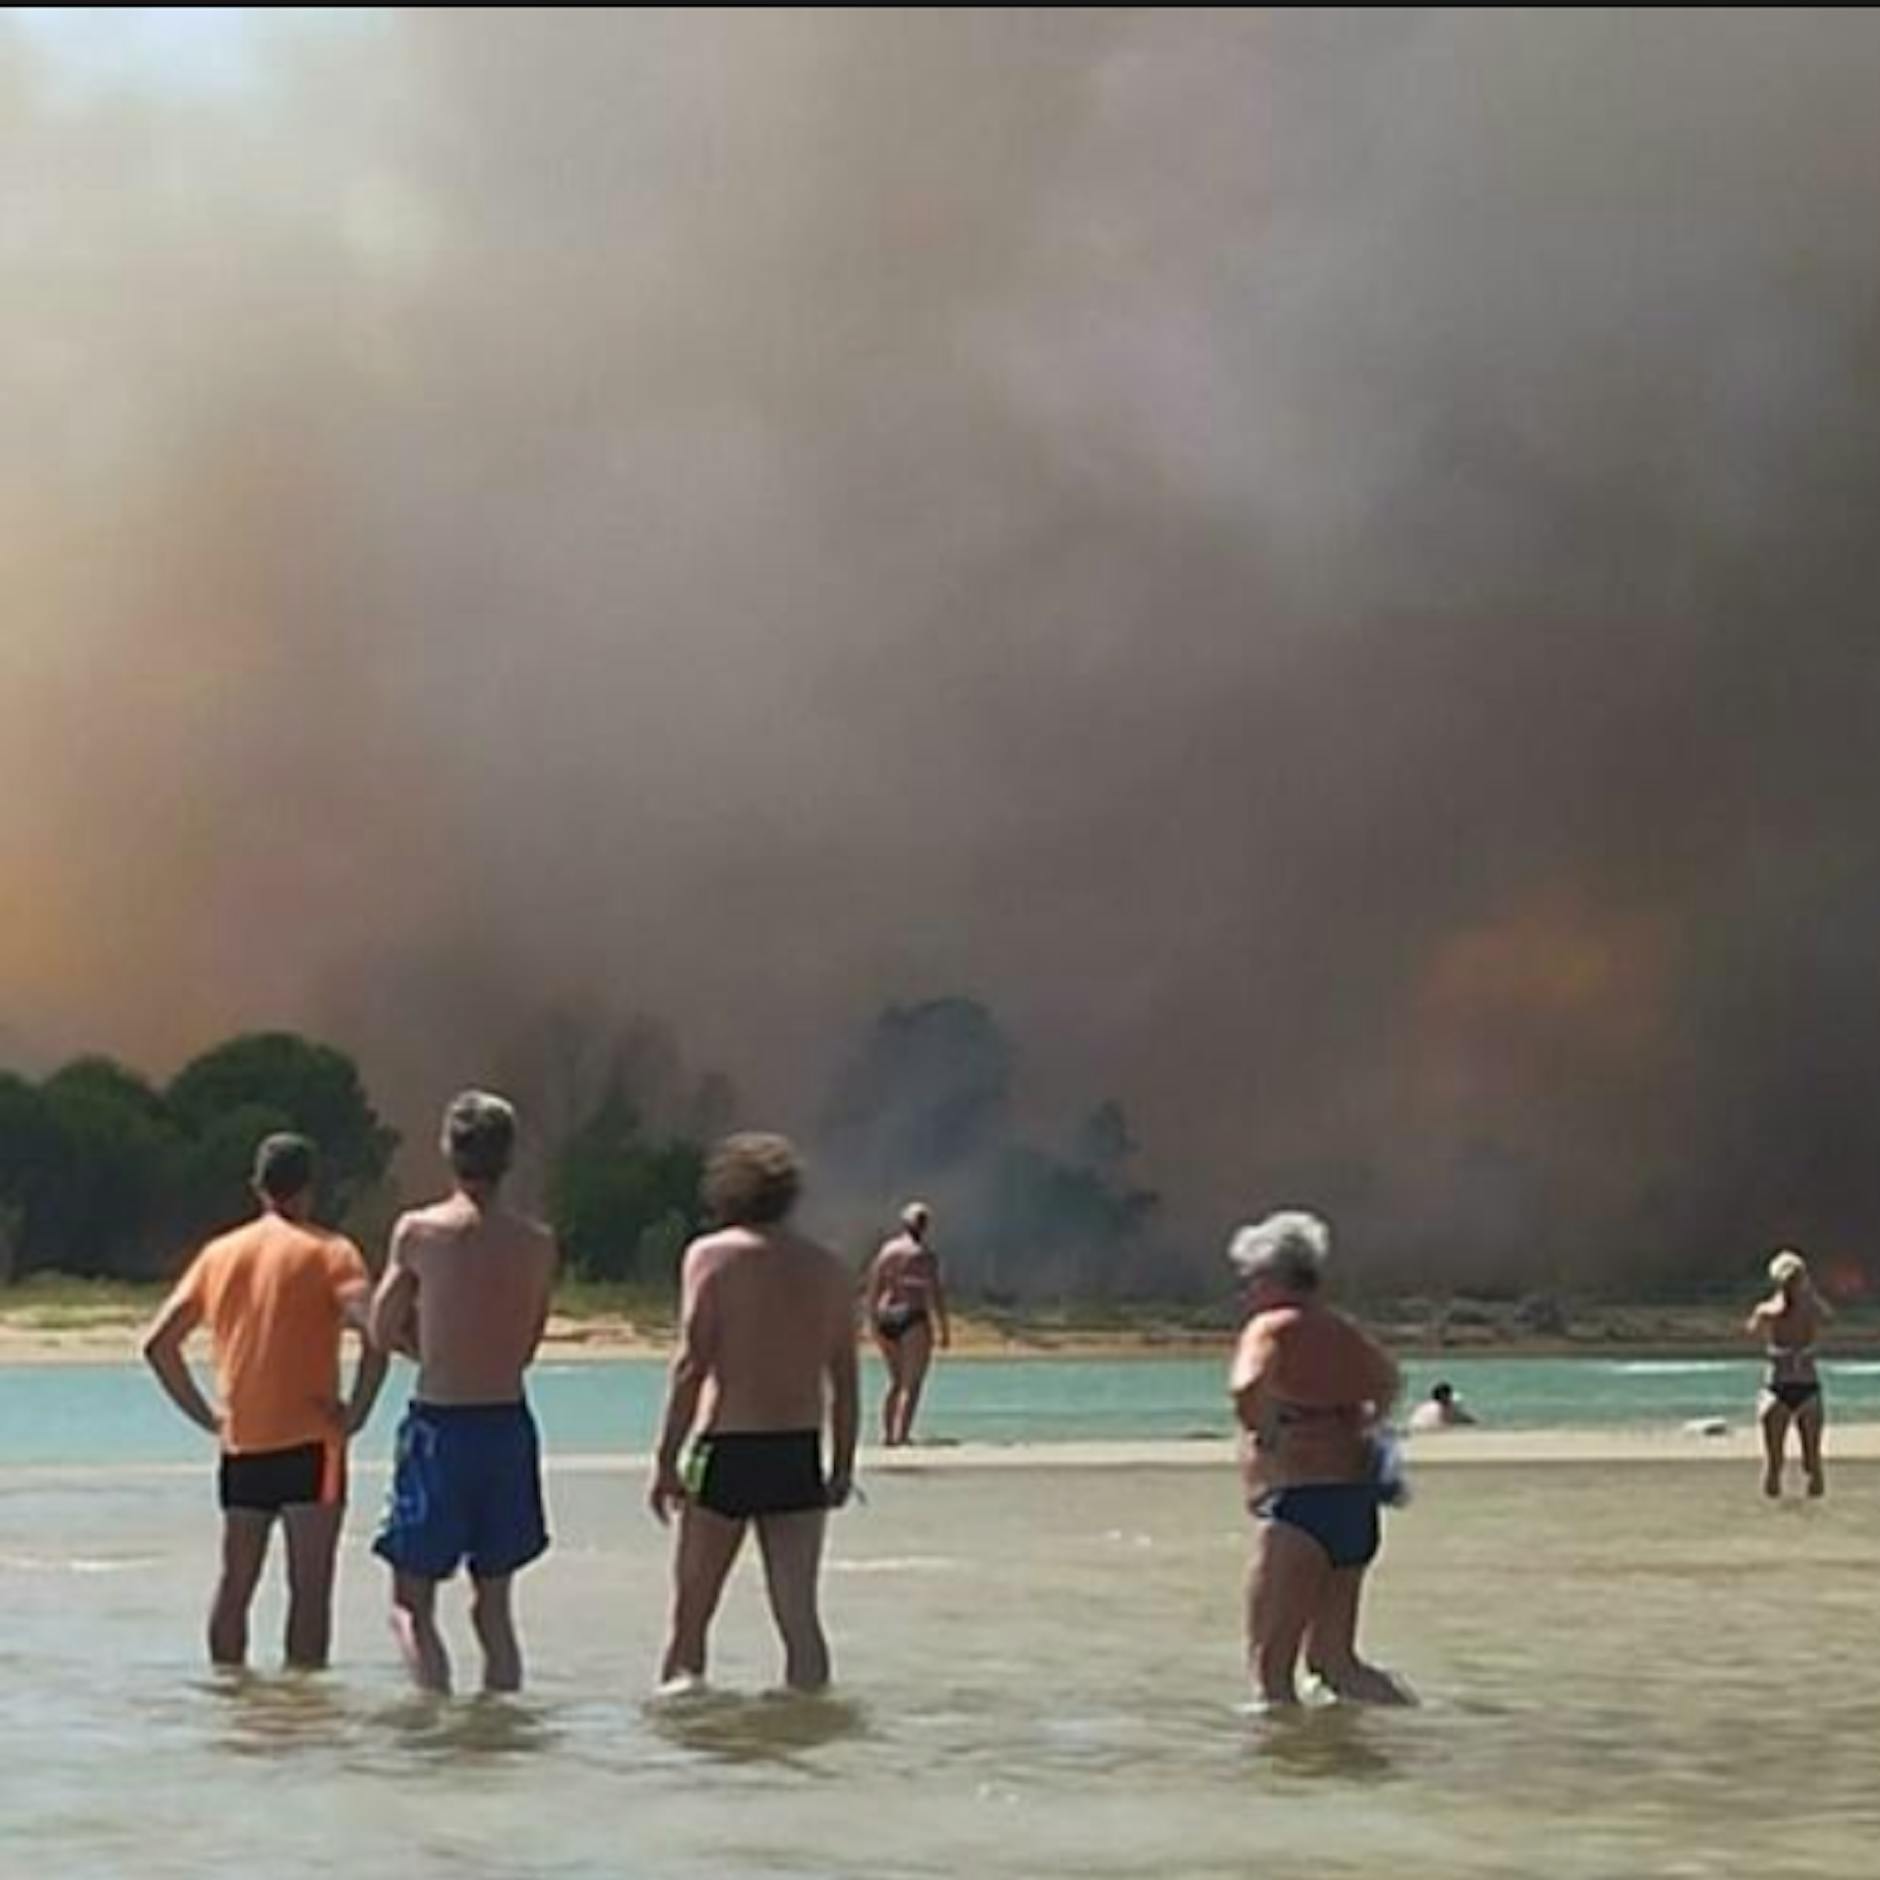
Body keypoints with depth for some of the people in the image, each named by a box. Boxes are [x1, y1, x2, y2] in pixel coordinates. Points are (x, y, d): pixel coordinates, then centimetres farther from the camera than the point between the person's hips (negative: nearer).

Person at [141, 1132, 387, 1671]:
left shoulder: (220, 1253, 11)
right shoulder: (327, 1252, -4)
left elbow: (158, 1343, 12)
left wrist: (205, 1414, 14)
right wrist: (356, 1412, -10)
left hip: (240, 1444, 5)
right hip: (308, 1443, -5)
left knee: (235, 1583, 13)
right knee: (310, 1586, -2)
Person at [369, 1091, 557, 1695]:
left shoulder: (418, 1231, -7)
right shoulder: (538, 1244, 1)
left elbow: (385, 1333, 1)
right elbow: (528, 1346, 10)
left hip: (438, 1424, -3)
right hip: (509, 1424, 4)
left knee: (411, 1603, 3)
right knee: (494, 1606, 14)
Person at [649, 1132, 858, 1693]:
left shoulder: (712, 1255, -3)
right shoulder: (829, 1268, 10)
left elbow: (691, 1365, -9)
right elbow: (844, 1381, 9)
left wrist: (666, 1459, -8)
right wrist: (842, 1467, 16)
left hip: (726, 1450, -4)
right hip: (799, 1456, 4)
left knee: (689, 1618, 5)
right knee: (799, 1615, 4)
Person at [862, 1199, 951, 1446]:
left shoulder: (887, 1250, 7)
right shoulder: (926, 1256, -7)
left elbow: (873, 1291, 3)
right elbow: (936, 1294, -10)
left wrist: (873, 1325, 4)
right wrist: (945, 1331, -3)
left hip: (885, 1318, 6)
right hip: (913, 1319, -6)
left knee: (897, 1381, 19)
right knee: (912, 1385, -3)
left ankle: (887, 1433, 14)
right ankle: (900, 1436, -12)